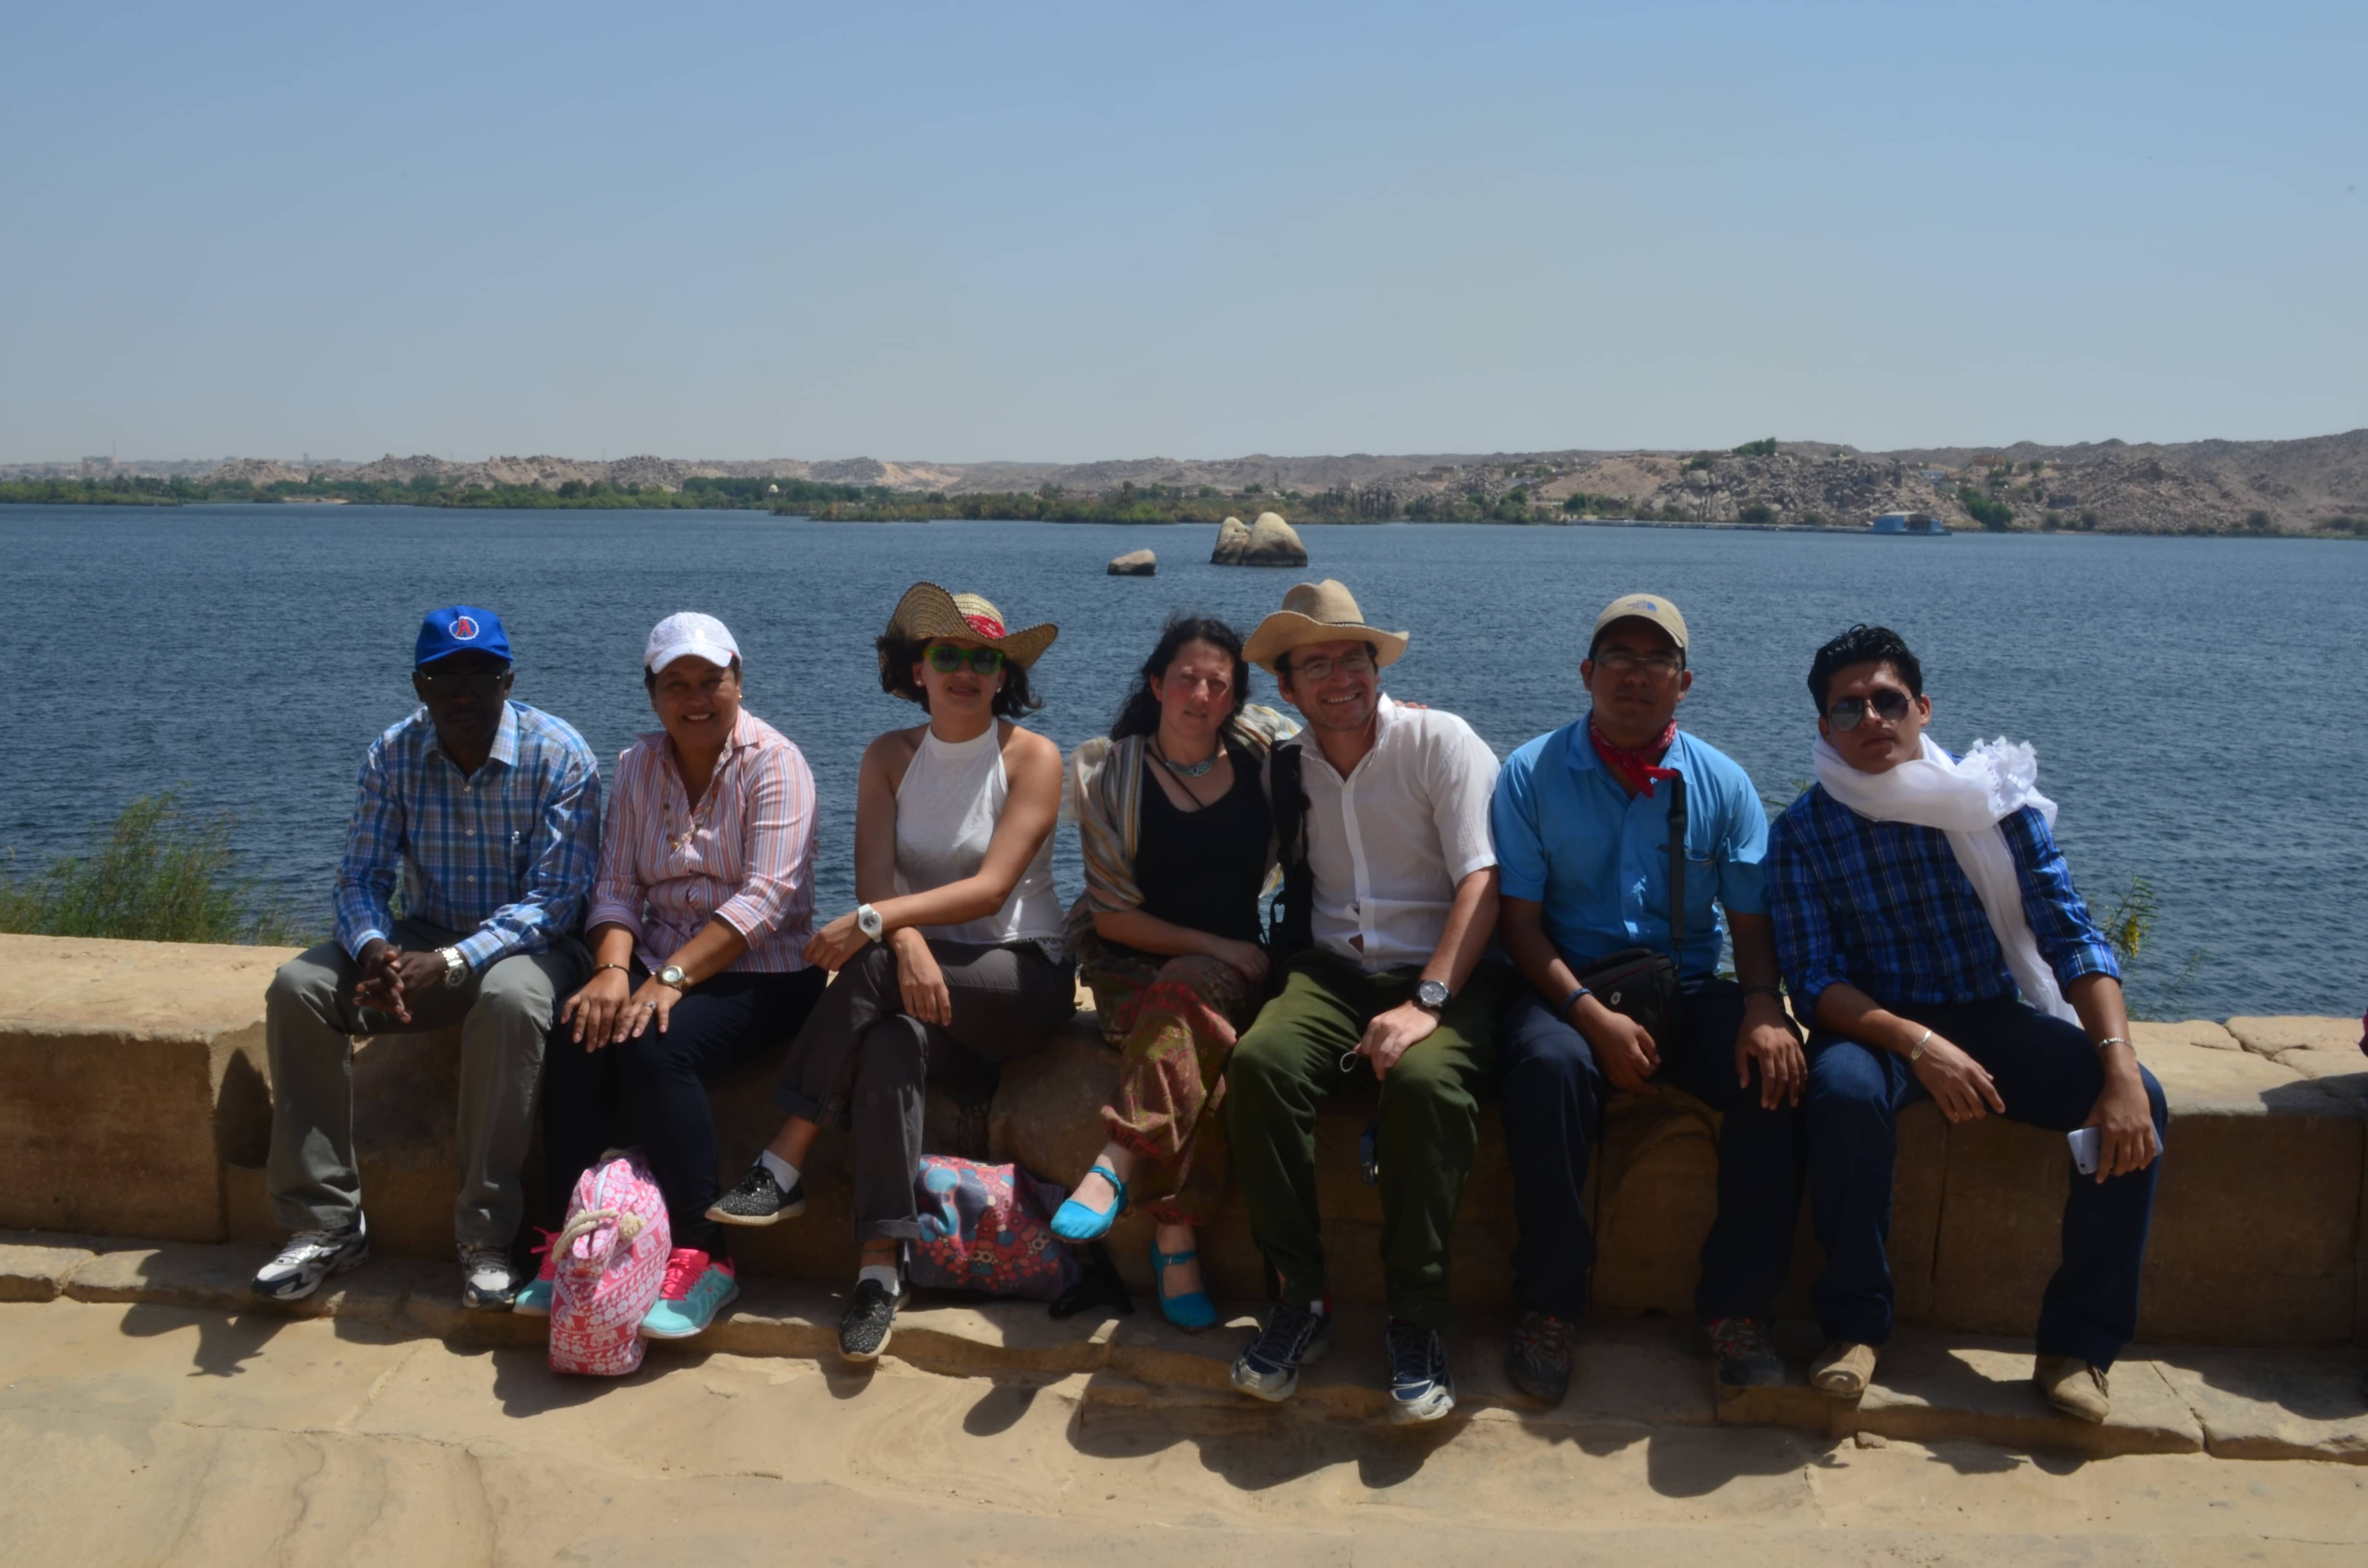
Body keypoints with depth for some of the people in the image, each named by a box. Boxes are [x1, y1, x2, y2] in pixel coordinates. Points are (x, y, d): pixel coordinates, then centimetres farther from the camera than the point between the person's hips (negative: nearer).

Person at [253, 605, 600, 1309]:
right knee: (297, 987, -19)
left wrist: (451, 962, -32)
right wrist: (375, 949, -25)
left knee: (510, 999, -38)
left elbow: (555, 899, -19)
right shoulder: (394, 754, -2)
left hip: (527, 943, -4)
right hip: (423, 939, 5)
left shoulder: (559, 756, -15)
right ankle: (326, 1220, -11)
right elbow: (362, 876, -1)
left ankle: (485, 1237, -27)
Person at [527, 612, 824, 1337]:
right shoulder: (639, 765, 10)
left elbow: (764, 898, -19)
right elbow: (618, 886, 4)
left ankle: (703, 1258, -20)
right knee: (577, 1038, -23)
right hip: (661, 963, 5)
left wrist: (671, 979, -26)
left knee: (656, 1049, -30)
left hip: (763, 972, -5)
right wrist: (613, 970, -16)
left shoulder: (774, 763, -9)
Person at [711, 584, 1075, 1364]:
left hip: (1022, 979, -3)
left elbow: (991, 888, -16)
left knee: (872, 969, -31)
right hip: (926, 975, 3)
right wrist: (909, 943, -28)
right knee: (888, 1046, -33)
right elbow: (875, 880, -6)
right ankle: (881, 1267, -31)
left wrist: (874, 923, -28)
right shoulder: (890, 757, 7)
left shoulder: (1032, 758, -5)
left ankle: (784, 1165, -23)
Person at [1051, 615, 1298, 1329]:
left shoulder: (1265, 752, 8)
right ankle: (1176, 1244, -36)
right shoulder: (1112, 773, 1)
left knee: (1186, 992, -36)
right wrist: (1219, 947, -10)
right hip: (1137, 968, -1)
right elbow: (1112, 916, -2)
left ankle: (1115, 1167, -37)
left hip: (1238, 968, 2)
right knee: (1198, 1033, -36)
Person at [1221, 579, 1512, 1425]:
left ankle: (1416, 1318, -20)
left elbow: (1480, 882, -9)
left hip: (1445, 972, -3)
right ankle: (1300, 1297, -17)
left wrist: (1427, 1003, -21)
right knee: (1260, 1060, -29)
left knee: (1427, 1079, -36)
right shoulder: (1285, 769, 13)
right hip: (1331, 971, 3)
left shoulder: (1440, 742, 0)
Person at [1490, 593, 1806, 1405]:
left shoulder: (1722, 783, 8)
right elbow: (1519, 919, -4)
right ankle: (1547, 1308, -18)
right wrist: (1592, 1016, -18)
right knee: (1550, 1067, -36)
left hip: (1689, 991, 3)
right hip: (1568, 989, -2)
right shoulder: (1532, 774, 1)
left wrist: (1762, 1005, -17)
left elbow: (1751, 917, 4)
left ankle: (1735, 1306, -11)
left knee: (1775, 1071, -27)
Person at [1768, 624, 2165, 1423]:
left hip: (1997, 1017, 2)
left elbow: (2072, 936, -7)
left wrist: (2120, 1066, -22)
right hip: (1878, 1024, -2)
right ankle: (1854, 1326, -18)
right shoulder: (1802, 832, -6)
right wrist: (1918, 1045, -29)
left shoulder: (1995, 798, -2)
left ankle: (2080, 1339, -8)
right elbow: (1812, 980, -11)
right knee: (1842, 1091, -36)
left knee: (2138, 1102, -22)